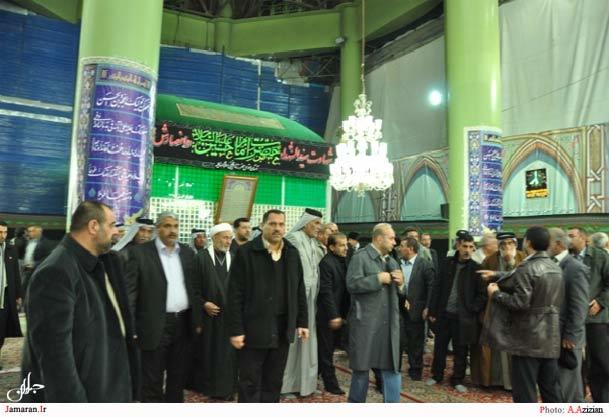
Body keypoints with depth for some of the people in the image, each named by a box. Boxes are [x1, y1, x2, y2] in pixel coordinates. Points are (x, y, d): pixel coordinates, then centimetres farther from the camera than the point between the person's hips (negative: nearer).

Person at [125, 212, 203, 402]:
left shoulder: (187, 252, 8)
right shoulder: (140, 252, -6)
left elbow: (195, 288, 11)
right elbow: (130, 290, -9)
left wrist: (197, 320, 9)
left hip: (183, 324, 4)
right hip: (155, 326, -4)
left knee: (178, 377, 16)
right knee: (152, 380, 7)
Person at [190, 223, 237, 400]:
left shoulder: (234, 259, 5)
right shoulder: (200, 258, -5)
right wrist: (203, 304, -13)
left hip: (229, 314, 3)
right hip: (207, 314, -3)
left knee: (227, 352, 7)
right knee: (206, 351, 9)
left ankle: (225, 387, 20)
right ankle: (204, 384, 25)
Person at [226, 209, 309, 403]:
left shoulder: (292, 252, 6)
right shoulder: (246, 252, -8)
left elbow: (299, 291, 10)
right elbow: (235, 294, -10)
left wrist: (302, 322, 7)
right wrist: (235, 330, -12)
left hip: (283, 329, 4)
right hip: (254, 329, -4)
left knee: (274, 383, 16)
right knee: (250, 384, 5)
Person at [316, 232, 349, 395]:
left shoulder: (342, 261, 10)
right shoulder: (326, 263, -16)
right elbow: (326, 292, -20)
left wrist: (343, 314, 13)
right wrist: (333, 316, -21)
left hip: (338, 314, 9)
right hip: (327, 316, -8)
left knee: (327, 350, 17)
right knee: (326, 351, 4)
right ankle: (331, 383, 14)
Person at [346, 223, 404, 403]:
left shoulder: (392, 261, 16)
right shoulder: (360, 257, -7)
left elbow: (399, 292, 21)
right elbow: (352, 284, -19)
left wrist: (400, 283, -1)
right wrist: (379, 278, -16)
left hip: (389, 324, 6)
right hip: (365, 323, -6)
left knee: (392, 368, 5)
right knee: (361, 368, 8)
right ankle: (356, 402, 27)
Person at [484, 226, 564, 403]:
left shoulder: (526, 268, -17)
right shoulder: (555, 268, 10)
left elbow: (520, 302, -23)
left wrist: (495, 294, -9)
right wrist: (497, 275, 22)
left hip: (528, 338, -8)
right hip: (551, 338, 8)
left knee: (525, 391, 1)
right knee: (551, 389, 16)